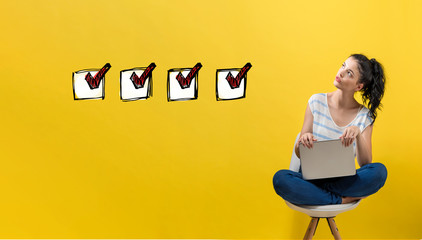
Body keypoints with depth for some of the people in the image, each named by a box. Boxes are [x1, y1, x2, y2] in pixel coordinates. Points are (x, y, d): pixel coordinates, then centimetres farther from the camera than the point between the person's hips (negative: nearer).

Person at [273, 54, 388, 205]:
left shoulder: (364, 116, 0)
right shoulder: (317, 102, 0)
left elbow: (365, 163, -8)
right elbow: (299, 153, 1)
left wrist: (358, 134, -26)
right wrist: (303, 141, -23)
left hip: (343, 180, 0)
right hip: (311, 176, 0)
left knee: (379, 171, -29)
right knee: (280, 179, -32)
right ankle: (342, 200, -20)